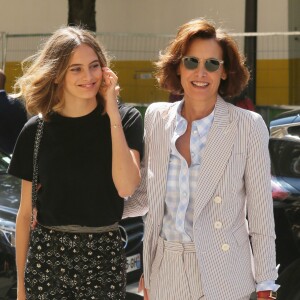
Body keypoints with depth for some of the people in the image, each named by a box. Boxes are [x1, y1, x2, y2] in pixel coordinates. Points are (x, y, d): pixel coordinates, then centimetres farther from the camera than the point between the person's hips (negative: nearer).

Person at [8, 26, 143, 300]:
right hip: (46, 256, 1)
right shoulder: (36, 130, -1)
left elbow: (126, 187, -18)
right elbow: (26, 211, 4)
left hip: (104, 256, -1)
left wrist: (113, 113, -17)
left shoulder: (125, 119, -4)